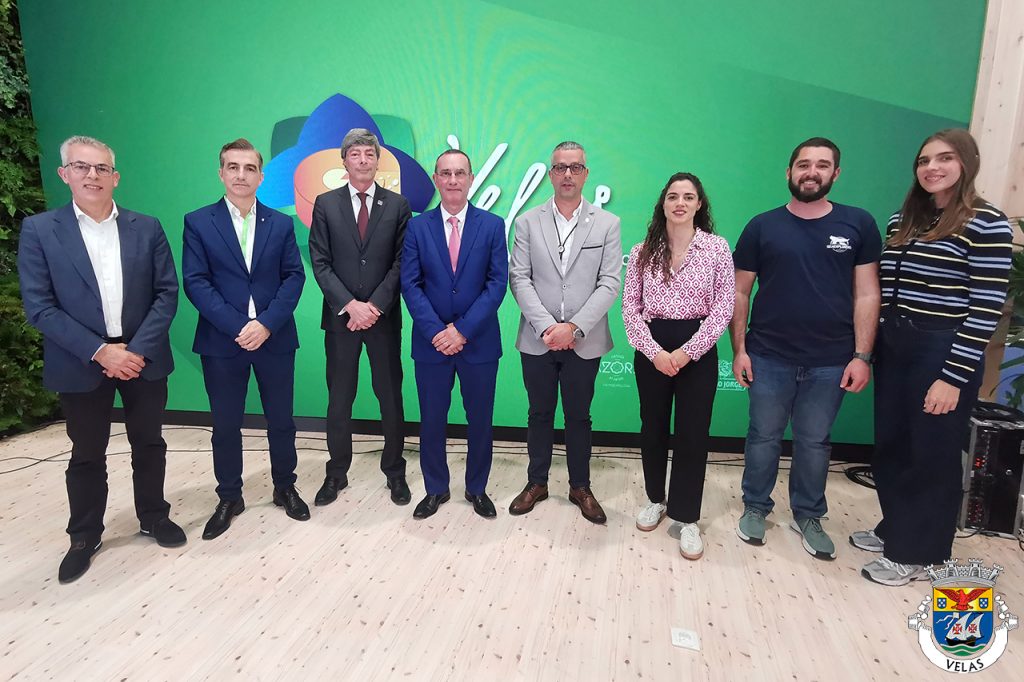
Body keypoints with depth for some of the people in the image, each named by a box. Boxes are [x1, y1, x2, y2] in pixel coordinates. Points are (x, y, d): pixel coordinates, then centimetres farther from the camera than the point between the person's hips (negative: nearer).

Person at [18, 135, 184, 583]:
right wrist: (99, 352, -16)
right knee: (86, 454, 12)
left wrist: (137, 349, -13)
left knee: (149, 444, 14)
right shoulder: (39, 230, -3)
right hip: (81, 364, -1)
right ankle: (84, 537, 30)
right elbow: (39, 306, -8)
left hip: (143, 357, 2)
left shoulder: (146, 228, 2)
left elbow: (167, 293, -2)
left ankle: (154, 517, 33)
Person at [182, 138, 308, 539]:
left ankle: (285, 488, 30)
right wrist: (237, 327, -16)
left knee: (281, 421, 11)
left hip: (275, 338, 1)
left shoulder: (281, 224, 6)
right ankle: (229, 498, 27)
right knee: (225, 426, 10)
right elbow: (195, 282, -6)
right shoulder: (198, 223, 1)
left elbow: (294, 277, -1)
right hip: (222, 341, -1)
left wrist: (266, 323, -14)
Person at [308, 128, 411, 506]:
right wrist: (350, 305, -12)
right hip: (340, 316, 1)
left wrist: (375, 305, -12)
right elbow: (320, 263, -1)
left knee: (391, 397, 8)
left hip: (384, 316, 0)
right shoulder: (326, 204, 4)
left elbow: (401, 263, -2)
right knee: (339, 399, 9)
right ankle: (336, 472, 24)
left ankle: (394, 471, 22)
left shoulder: (398, 205, 3)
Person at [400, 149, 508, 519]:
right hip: (431, 342, 1)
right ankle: (436, 489, 28)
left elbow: (497, 283, -6)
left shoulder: (493, 225, 0)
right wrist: (437, 331, -13)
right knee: (431, 420, 9)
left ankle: (477, 489, 29)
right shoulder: (418, 227, 3)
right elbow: (410, 285, -2)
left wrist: (463, 330, -13)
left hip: (479, 341, 0)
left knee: (480, 420, 10)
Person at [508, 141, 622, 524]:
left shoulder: (607, 224, 2)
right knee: (540, 414, 13)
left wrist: (573, 327, -15)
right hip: (538, 340, 1)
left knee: (578, 416, 11)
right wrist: (547, 326, -14)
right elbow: (519, 279, -2)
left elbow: (610, 284, -5)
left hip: (584, 342, 0)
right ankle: (537, 482, 29)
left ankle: (580, 487, 27)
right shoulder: (528, 222, 4)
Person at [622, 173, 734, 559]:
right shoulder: (643, 251, 3)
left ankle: (687, 518, 17)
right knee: (652, 428, 12)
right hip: (651, 350, 2)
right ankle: (656, 499, 33)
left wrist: (686, 352, -12)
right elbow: (630, 307, 0)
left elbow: (723, 307, -5)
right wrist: (655, 352, -11)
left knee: (693, 433, 3)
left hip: (698, 350, -2)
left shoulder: (717, 248, -2)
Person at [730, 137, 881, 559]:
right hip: (769, 357, 0)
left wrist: (862, 356, -5)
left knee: (814, 442, 13)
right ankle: (755, 508, 29)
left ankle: (808, 516, 31)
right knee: (763, 437, 11)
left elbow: (866, 294, 1)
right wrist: (739, 349, -3)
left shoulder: (858, 224, 2)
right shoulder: (762, 226, 1)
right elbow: (740, 293, 2)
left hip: (831, 362, 1)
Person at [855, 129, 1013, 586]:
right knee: (890, 446, 16)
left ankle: (915, 553, 24)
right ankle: (894, 529, 36)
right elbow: (884, 288, 10)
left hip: (945, 352, -6)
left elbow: (986, 308, -13)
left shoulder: (987, 224, -10)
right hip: (894, 346, 6)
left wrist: (953, 377, -17)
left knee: (932, 455, 8)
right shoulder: (902, 220, 9)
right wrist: (869, 348, 5)